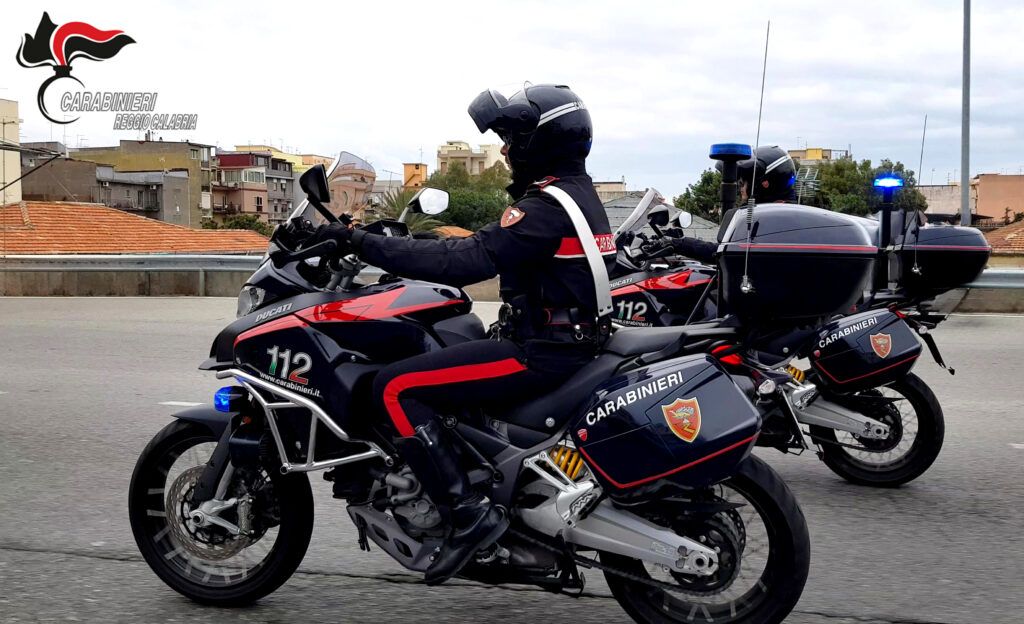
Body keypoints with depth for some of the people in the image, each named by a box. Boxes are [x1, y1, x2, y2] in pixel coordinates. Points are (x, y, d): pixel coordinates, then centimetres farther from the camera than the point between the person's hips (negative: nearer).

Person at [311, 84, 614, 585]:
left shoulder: (546, 205, -17)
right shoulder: (578, 192, 16)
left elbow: (468, 261, -26)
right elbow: (488, 248, 21)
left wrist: (363, 242, -23)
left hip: (539, 352, -11)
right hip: (567, 341, 11)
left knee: (395, 388, -13)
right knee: (428, 359, 25)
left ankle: (469, 515, -14)